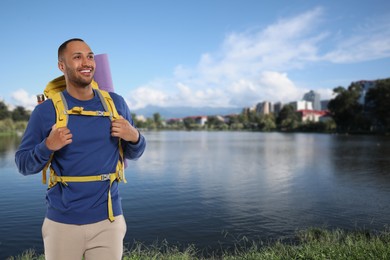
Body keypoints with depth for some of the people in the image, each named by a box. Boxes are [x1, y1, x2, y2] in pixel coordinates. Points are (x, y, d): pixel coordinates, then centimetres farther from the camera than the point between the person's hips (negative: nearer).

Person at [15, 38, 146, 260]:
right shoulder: (46, 110, -5)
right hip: (62, 223, -1)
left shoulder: (115, 103, 1)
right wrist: (47, 147, -19)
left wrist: (134, 137, -12)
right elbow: (23, 165, 0)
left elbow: (133, 154, 10)